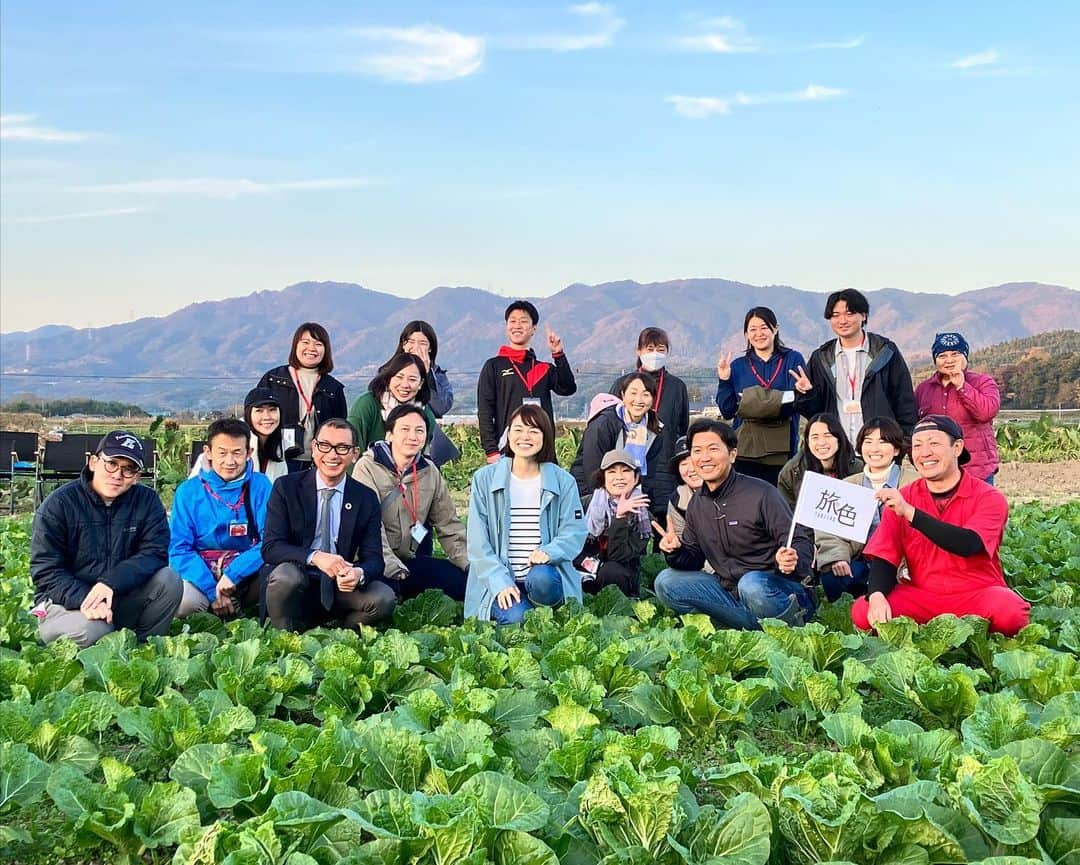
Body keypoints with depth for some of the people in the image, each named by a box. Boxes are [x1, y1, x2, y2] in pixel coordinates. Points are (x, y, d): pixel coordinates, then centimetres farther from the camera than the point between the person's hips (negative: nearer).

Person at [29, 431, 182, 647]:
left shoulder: (147, 500, -1)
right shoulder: (60, 503, -10)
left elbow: (155, 552, -11)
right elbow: (45, 571, -13)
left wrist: (111, 583, -28)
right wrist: (85, 599, -30)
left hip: (121, 597, 3)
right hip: (66, 602, -3)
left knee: (168, 580, -21)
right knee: (92, 630, -35)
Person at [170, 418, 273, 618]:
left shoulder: (261, 486, 3)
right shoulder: (188, 491, 4)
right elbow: (179, 548, -3)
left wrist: (233, 574, -19)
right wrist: (212, 591, -16)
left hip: (247, 576, 0)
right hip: (202, 576, 0)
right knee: (179, 598, -33)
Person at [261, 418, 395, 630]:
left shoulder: (366, 499, 3)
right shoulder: (286, 487, -3)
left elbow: (374, 558, -1)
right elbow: (270, 547, -11)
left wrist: (359, 573, -27)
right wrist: (315, 557, -30)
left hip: (339, 587, 2)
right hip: (292, 585, -2)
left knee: (383, 598, -23)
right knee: (286, 575, -34)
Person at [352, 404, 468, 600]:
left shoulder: (430, 472, 9)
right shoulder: (368, 468, -8)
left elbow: (448, 525, 11)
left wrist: (471, 564, -1)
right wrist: (393, 569, -27)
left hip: (413, 560, 7)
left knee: (466, 580, -10)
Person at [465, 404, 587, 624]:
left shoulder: (563, 482, 6)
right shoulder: (484, 479, 4)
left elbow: (575, 531, 1)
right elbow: (478, 542, 0)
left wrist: (548, 552, -21)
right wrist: (501, 582, -14)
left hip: (544, 573, 1)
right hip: (499, 579, -1)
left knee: (541, 579, -34)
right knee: (514, 618, -29)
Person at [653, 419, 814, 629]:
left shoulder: (761, 494, -12)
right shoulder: (697, 504, 9)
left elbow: (800, 543, -12)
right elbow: (694, 557, 13)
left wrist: (792, 560, -36)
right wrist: (676, 552, -11)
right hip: (730, 591, 7)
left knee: (752, 584, -39)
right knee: (666, 582, -9)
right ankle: (755, 624, -14)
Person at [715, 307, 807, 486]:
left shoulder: (793, 359, 7)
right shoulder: (737, 366, 14)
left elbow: (800, 399, -3)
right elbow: (727, 410, 11)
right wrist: (724, 380, -4)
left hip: (782, 450, -1)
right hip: (745, 450, 2)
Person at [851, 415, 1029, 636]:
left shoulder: (988, 498, -6)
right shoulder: (900, 499, 3)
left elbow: (968, 545, -25)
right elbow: (883, 558, -1)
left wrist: (909, 512, -31)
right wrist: (876, 596, -23)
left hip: (978, 595, -2)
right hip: (921, 597, 2)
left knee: (1011, 612, -34)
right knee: (862, 611, -23)